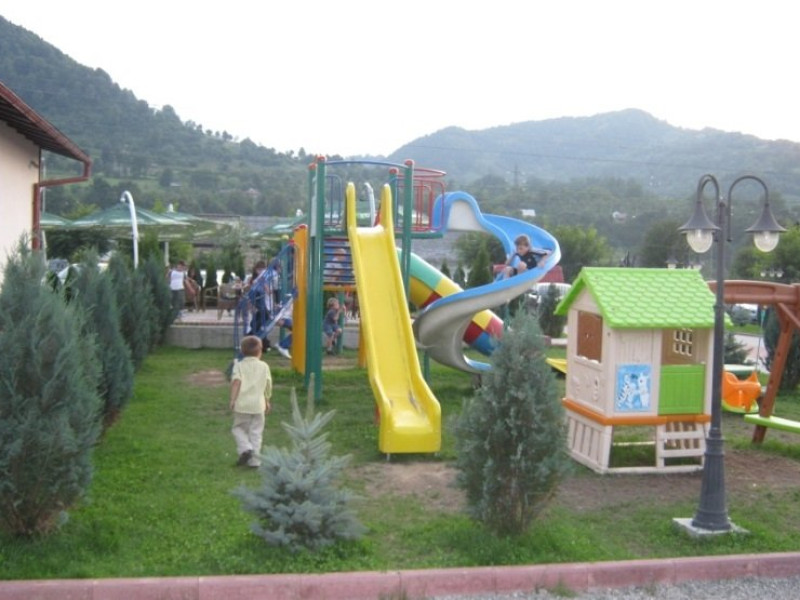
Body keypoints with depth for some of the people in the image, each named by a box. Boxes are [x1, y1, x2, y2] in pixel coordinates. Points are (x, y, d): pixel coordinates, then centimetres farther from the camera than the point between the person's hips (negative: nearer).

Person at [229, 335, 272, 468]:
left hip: (242, 404, -1)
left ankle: (245, 448, -7)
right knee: (256, 432, 7)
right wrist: (267, 401, 25)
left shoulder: (239, 365, 2)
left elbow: (236, 381, -14)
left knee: (238, 428, 15)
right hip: (258, 404, 1)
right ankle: (254, 460, 5)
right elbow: (268, 386, 12)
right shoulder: (264, 366, 7)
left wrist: (232, 399, -13)